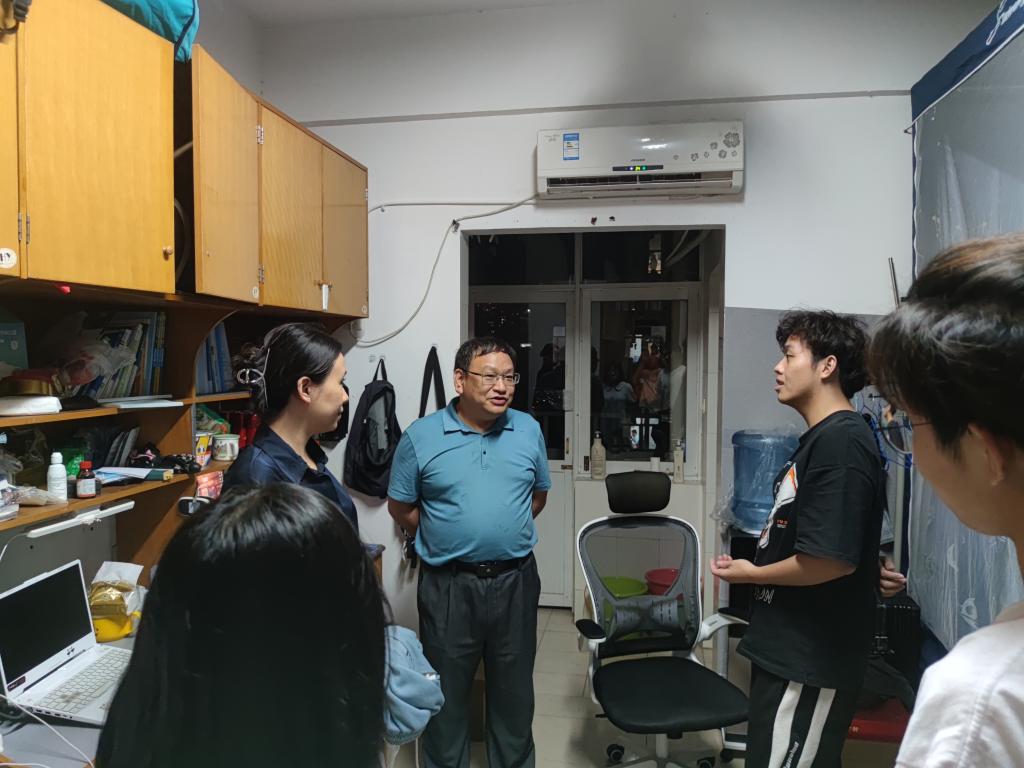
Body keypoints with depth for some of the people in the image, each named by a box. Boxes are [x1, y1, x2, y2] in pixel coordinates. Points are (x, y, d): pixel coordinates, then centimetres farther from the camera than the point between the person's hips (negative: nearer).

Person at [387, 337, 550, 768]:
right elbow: (400, 507, 1)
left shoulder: (529, 430, -1)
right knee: (447, 691, 16)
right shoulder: (420, 437, -9)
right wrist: (446, 540, 1)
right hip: (449, 585, -2)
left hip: (515, 580, 2)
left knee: (514, 688, 19)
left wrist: (507, 533, 4)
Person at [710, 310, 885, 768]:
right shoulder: (821, 437, 10)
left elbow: (833, 559, -27)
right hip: (791, 650, 10)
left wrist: (751, 573, -13)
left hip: (810, 660, -10)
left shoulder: (841, 441, -21)